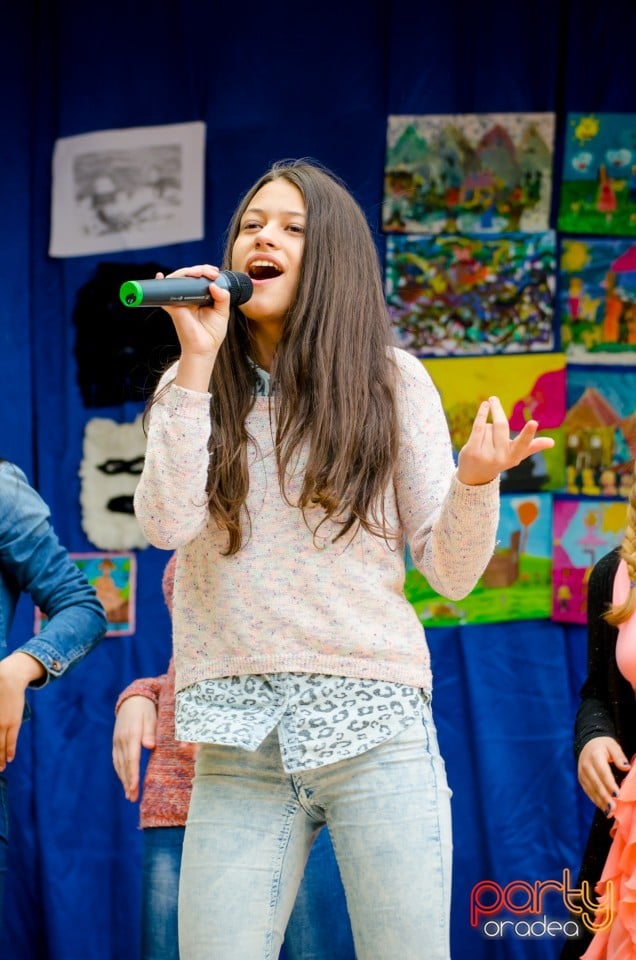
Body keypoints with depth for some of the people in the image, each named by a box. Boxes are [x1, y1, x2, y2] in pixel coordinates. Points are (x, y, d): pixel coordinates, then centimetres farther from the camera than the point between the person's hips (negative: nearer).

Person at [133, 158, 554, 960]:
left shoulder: (392, 381, 6)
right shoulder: (197, 385, 10)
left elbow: (451, 573, 4)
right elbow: (167, 524, -9)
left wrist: (477, 481, -16)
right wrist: (199, 360, -8)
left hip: (373, 723, -1)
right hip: (240, 738, 1)